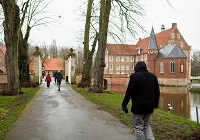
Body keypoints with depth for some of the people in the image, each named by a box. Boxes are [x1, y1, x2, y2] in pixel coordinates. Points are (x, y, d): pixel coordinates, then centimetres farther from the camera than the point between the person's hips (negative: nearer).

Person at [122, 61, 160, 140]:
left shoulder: (135, 76, -11)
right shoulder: (153, 76, 9)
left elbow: (129, 92, -14)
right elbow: (157, 93, 14)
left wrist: (124, 105, -7)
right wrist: (155, 105, 23)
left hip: (138, 107, -6)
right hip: (149, 107, 6)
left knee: (138, 128, 6)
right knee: (146, 125, 23)